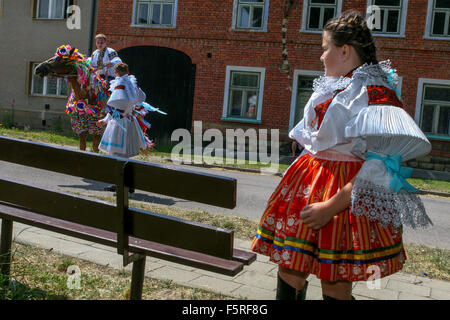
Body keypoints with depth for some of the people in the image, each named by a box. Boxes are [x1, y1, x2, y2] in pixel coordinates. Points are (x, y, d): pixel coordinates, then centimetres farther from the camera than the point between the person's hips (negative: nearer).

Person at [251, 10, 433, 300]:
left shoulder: (375, 94, -14)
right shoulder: (331, 89, 12)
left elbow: (381, 167, -22)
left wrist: (332, 206, -24)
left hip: (345, 195, -8)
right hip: (309, 184, 8)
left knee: (335, 285, 1)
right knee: (289, 270, 9)